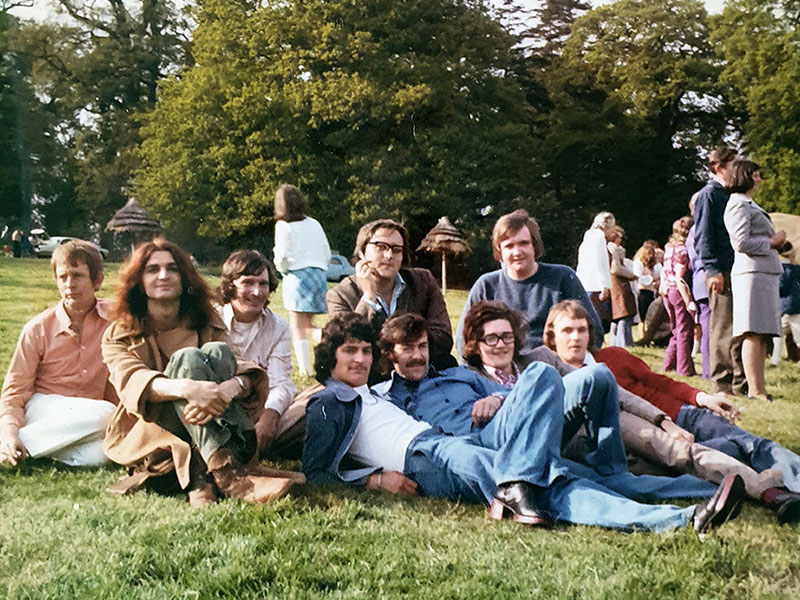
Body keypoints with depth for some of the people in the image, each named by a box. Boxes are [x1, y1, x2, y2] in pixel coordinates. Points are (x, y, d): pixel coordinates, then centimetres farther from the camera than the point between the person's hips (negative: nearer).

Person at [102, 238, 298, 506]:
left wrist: (231, 387, -33)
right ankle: (227, 473, -47)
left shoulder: (208, 326, 13)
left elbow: (245, 372, -6)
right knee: (186, 357, -25)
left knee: (215, 352, -21)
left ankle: (204, 477, -42)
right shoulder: (119, 336, 7)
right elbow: (131, 381, -16)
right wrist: (187, 388, -38)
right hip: (146, 440, -2)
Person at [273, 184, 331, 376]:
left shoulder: (283, 226, -3)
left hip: (297, 275, -5)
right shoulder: (314, 224, 12)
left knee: (298, 328, 0)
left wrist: (281, 267, 13)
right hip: (319, 273, 5)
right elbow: (327, 254, 12)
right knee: (308, 326, 15)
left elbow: (281, 257, -8)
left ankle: (305, 368, -5)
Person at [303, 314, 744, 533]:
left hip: (463, 442, 7)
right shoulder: (326, 405, 15)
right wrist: (374, 479, -8)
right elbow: (315, 472, 4)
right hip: (422, 461, -7)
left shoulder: (381, 392, 35)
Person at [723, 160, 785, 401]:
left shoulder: (749, 205, 26)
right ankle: (755, 390, -13)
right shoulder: (738, 205, -6)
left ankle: (759, 389, 8)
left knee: (762, 334, 6)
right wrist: (772, 242, -7)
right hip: (752, 273, -10)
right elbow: (741, 243, -16)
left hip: (766, 272, 10)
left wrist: (775, 240, 17)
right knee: (753, 333, -12)